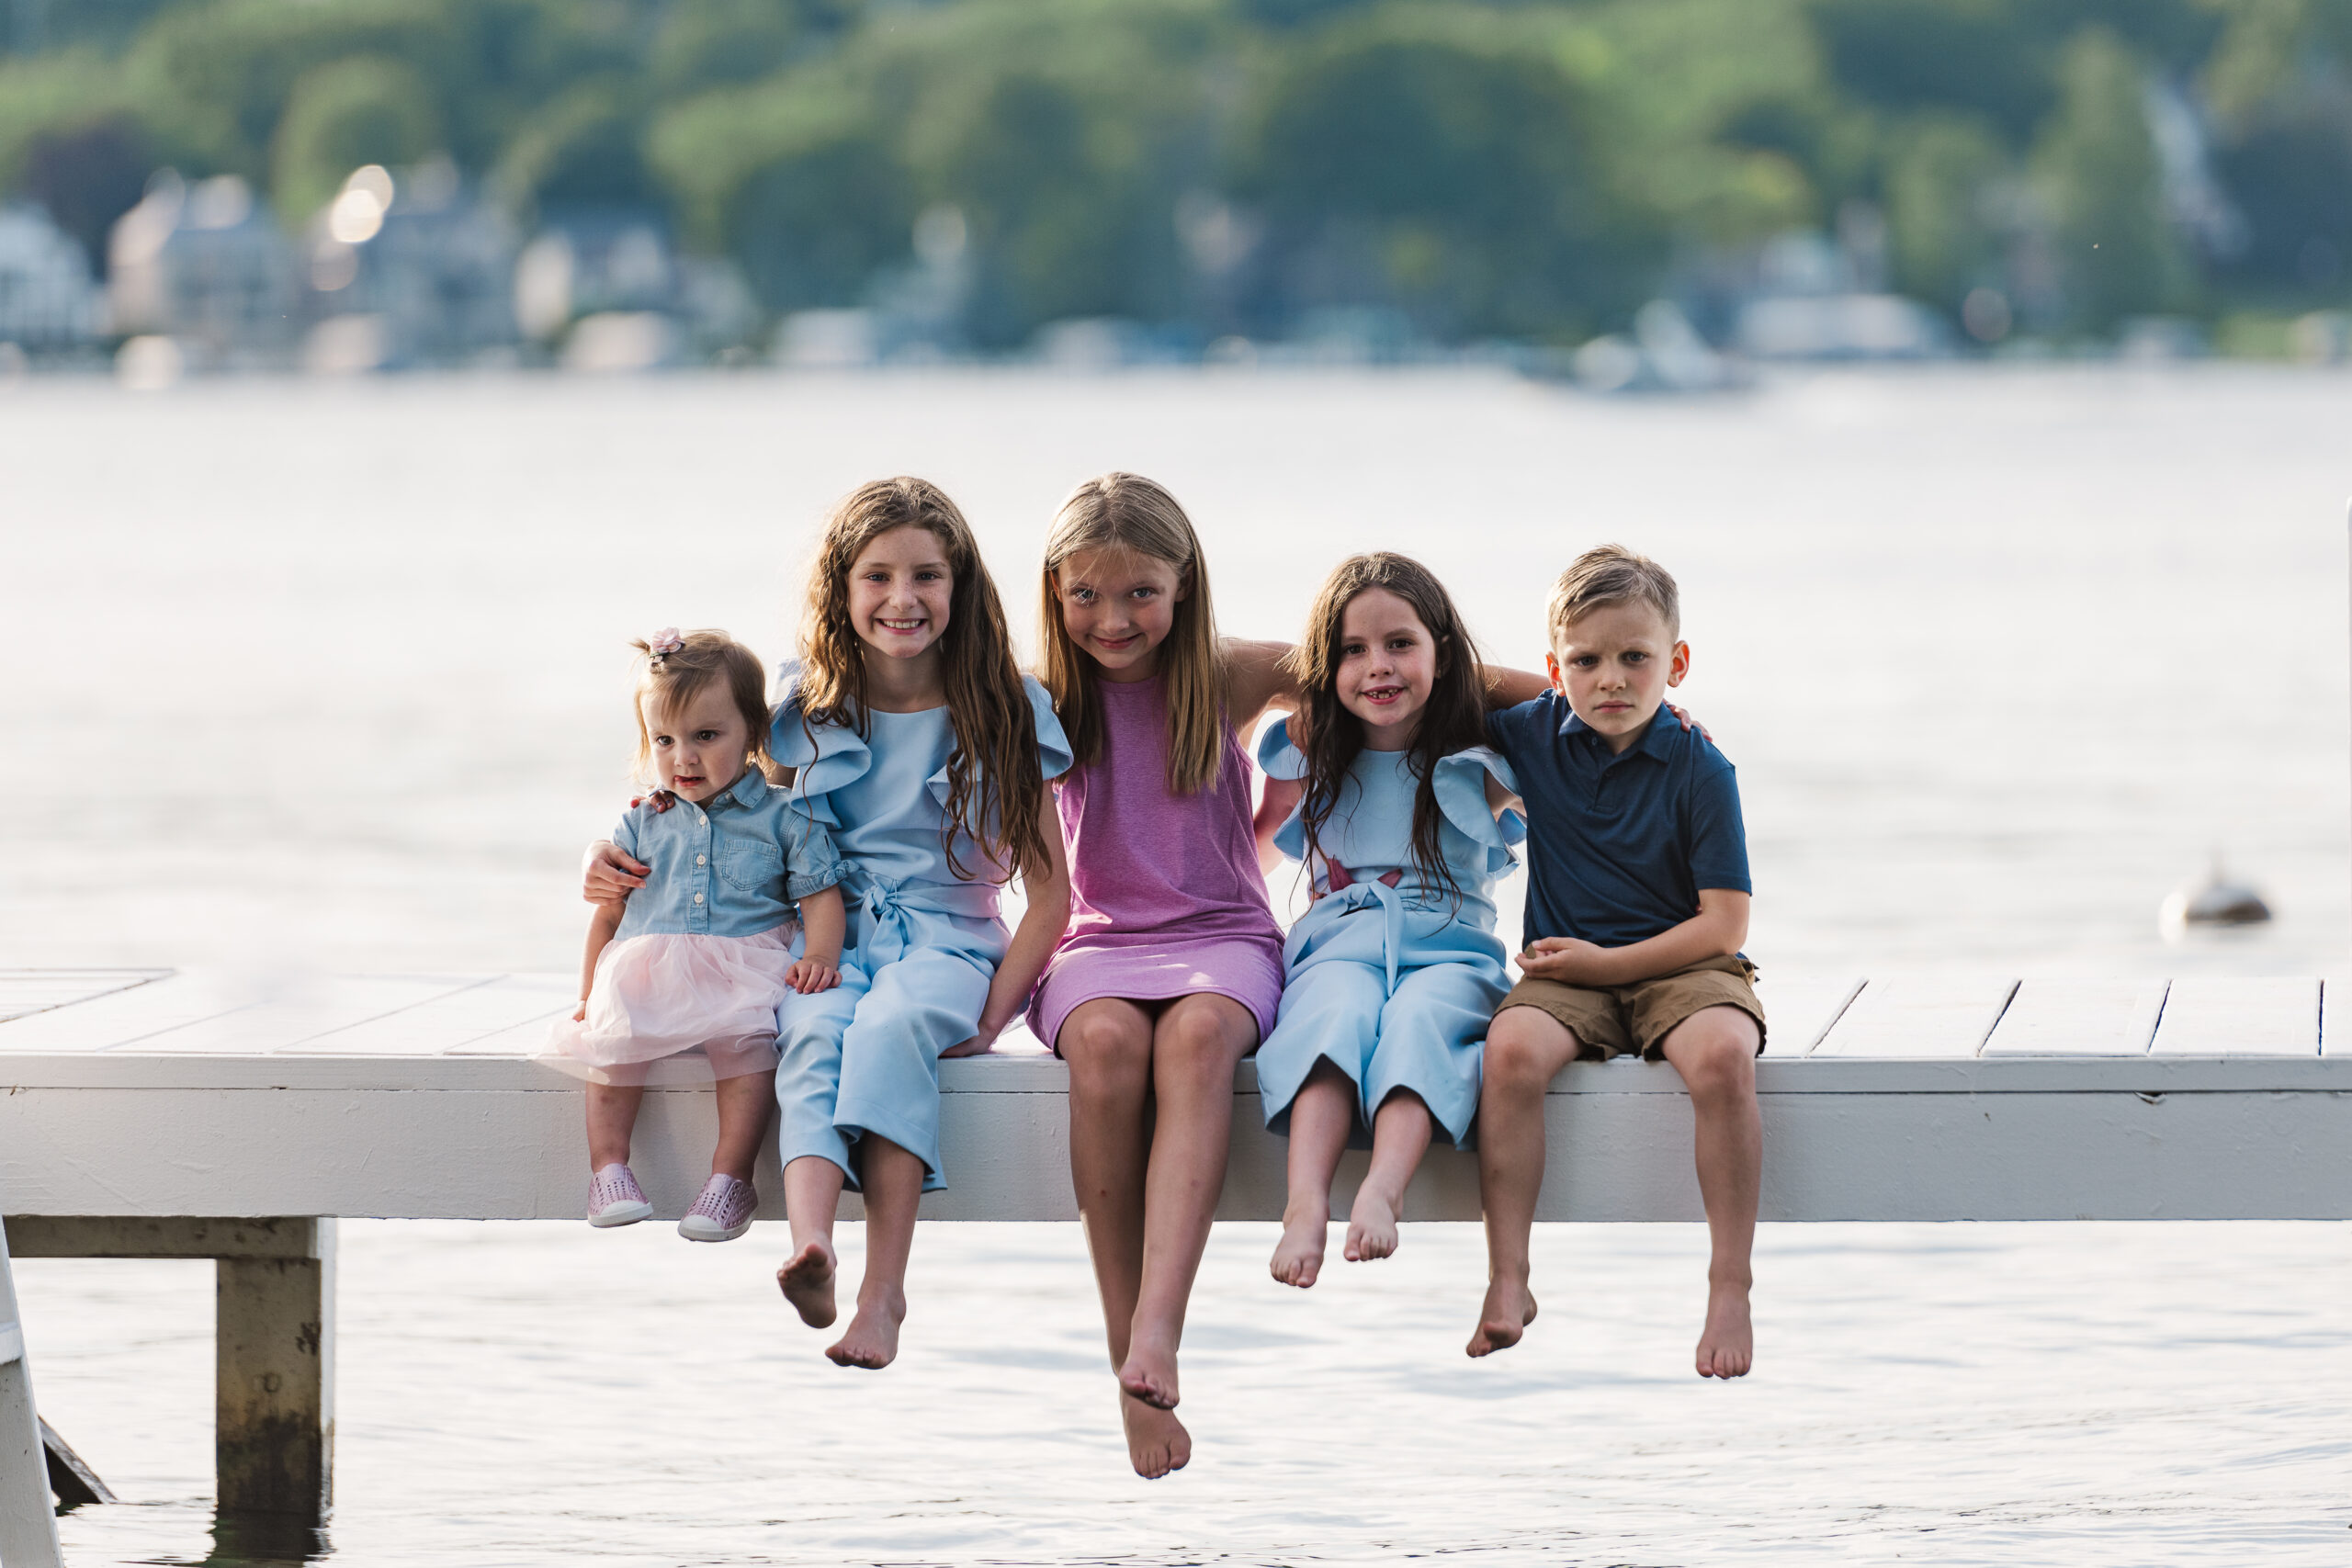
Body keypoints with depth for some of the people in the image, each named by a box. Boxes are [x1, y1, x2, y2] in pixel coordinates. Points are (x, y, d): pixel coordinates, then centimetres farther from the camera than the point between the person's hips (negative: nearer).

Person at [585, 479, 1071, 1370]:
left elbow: (1049, 889, 2)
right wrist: (618, 856, 2)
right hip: (828, 936, 2)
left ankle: (884, 1286, -45)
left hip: (947, 938, -2)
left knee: (892, 1023, -38)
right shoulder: (806, 706, 9)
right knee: (815, 1035, -35)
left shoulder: (1001, 710, 3)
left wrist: (992, 1013, -10)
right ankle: (811, 1251, -60)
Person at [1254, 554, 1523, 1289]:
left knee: (1421, 1017, -37)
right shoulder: (1313, 761, 17)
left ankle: (1381, 1193, -58)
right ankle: (1306, 1204, -55)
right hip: (1339, 946, 1)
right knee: (1338, 1013, -35)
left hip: (1449, 951, -1)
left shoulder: (1478, 770, 12)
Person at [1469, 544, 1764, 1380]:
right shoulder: (1533, 735, 5)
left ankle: (1730, 1289, -28)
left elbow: (1722, 925, -8)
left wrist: (1610, 962, -15)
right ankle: (1507, 1280, -26)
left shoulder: (1699, 770, -7)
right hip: (1568, 976, 3)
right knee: (1510, 1048, -31)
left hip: (1680, 967, -3)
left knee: (1722, 1055, -36)